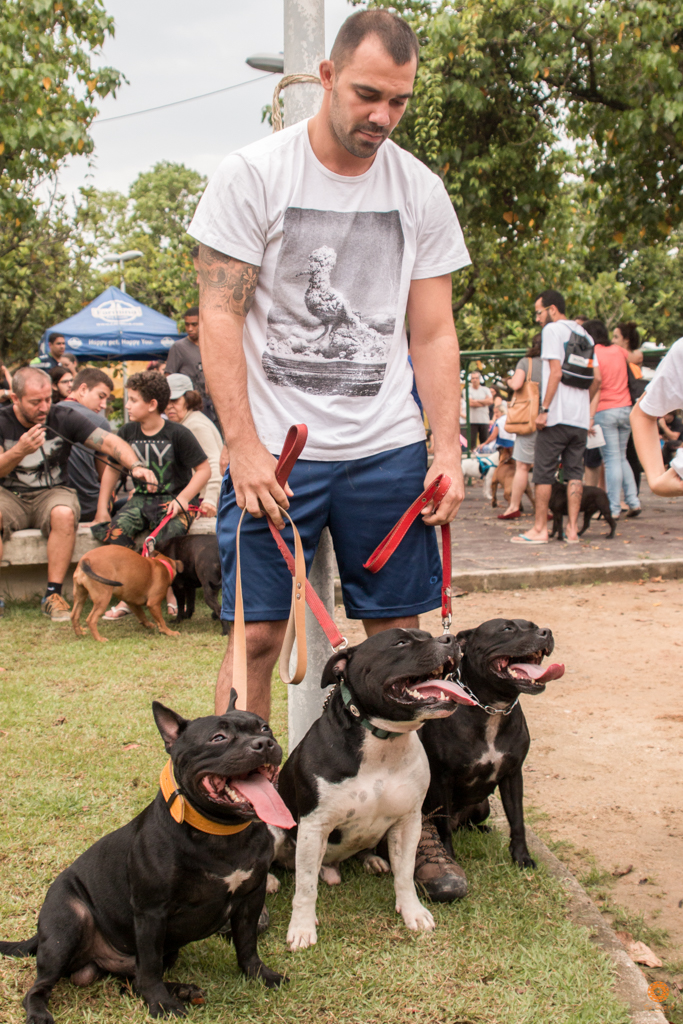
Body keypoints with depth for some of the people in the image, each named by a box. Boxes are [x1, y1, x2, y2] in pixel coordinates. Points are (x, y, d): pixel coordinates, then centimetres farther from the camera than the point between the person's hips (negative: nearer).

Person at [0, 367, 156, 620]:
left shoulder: (63, 418, -4)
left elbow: (108, 441, -9)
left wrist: (136, 466, -27)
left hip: (52, 493, 0)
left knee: (63, 514, -34)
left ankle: (53, 595, -25)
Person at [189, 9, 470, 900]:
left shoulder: (421, 191, 7)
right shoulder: (253, 175, -2)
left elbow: (433, 334, 9)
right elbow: (220, 316, -5)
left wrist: (448, 446, -1)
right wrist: (245, 447, -13)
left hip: (387, 450, 3)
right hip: (275, 450, -3)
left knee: (398, 633, 5)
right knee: (257, 633, -3)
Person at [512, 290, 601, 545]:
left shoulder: (553, 330, -4)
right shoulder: (583, 334, 17)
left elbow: (556, 372, -13)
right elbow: (597, 378, 14)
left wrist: (544, 409, -13)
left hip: (557, 416, -7)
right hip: (581, 417, 7)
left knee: (544, 472, -1)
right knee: (574, 472, 7)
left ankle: (540, 529, 1)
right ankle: (573, 529, 4)